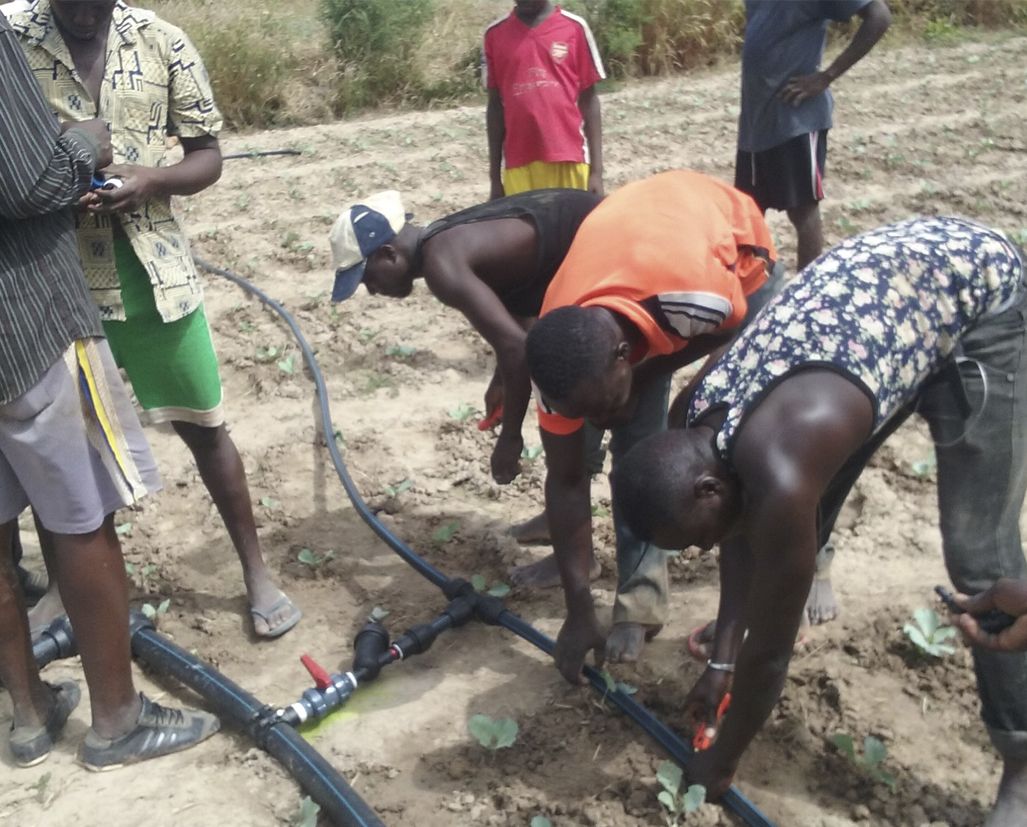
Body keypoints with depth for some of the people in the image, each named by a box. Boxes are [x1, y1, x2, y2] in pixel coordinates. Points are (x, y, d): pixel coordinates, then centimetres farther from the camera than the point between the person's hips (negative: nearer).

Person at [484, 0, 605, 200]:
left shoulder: (574, 27, 1)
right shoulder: (496, 34, 6)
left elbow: (588, 99, 4)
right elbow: (496, 105, 9)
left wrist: (596, 170, -1)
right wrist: (494, 178, 8)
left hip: (569, 160, -1)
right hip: (520, 165, 1)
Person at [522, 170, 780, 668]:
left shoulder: (700, 295, -45)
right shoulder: (562, 354, -31)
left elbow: (729, 330, -17)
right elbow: (565, 480, -21)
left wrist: (640, 377, -20)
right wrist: (579, 613, -20)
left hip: (733, 252, -2)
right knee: (634, 440, -8)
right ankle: (640, 598, 1)